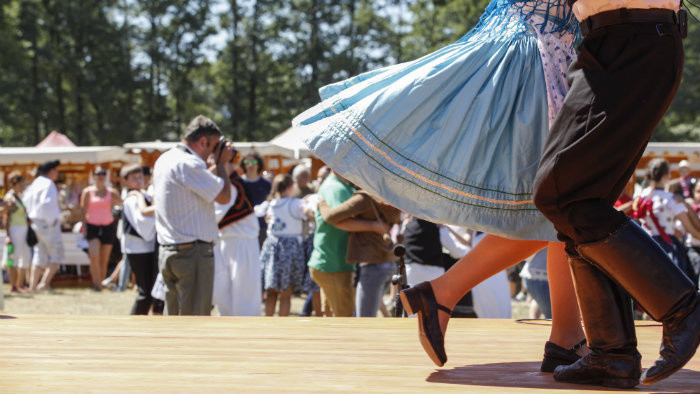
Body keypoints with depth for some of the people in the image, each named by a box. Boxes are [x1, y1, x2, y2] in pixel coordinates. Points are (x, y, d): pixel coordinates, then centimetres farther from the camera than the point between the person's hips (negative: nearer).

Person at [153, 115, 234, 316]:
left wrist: (216, 165, 19)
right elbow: (224, 196, -13)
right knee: (195, 322, -4)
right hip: (193, 252, -9)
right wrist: (220, 163, -1)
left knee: (173, 315, 14)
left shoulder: (164, 160, 14)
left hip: (167, 251, 10)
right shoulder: (188, 164, -17)